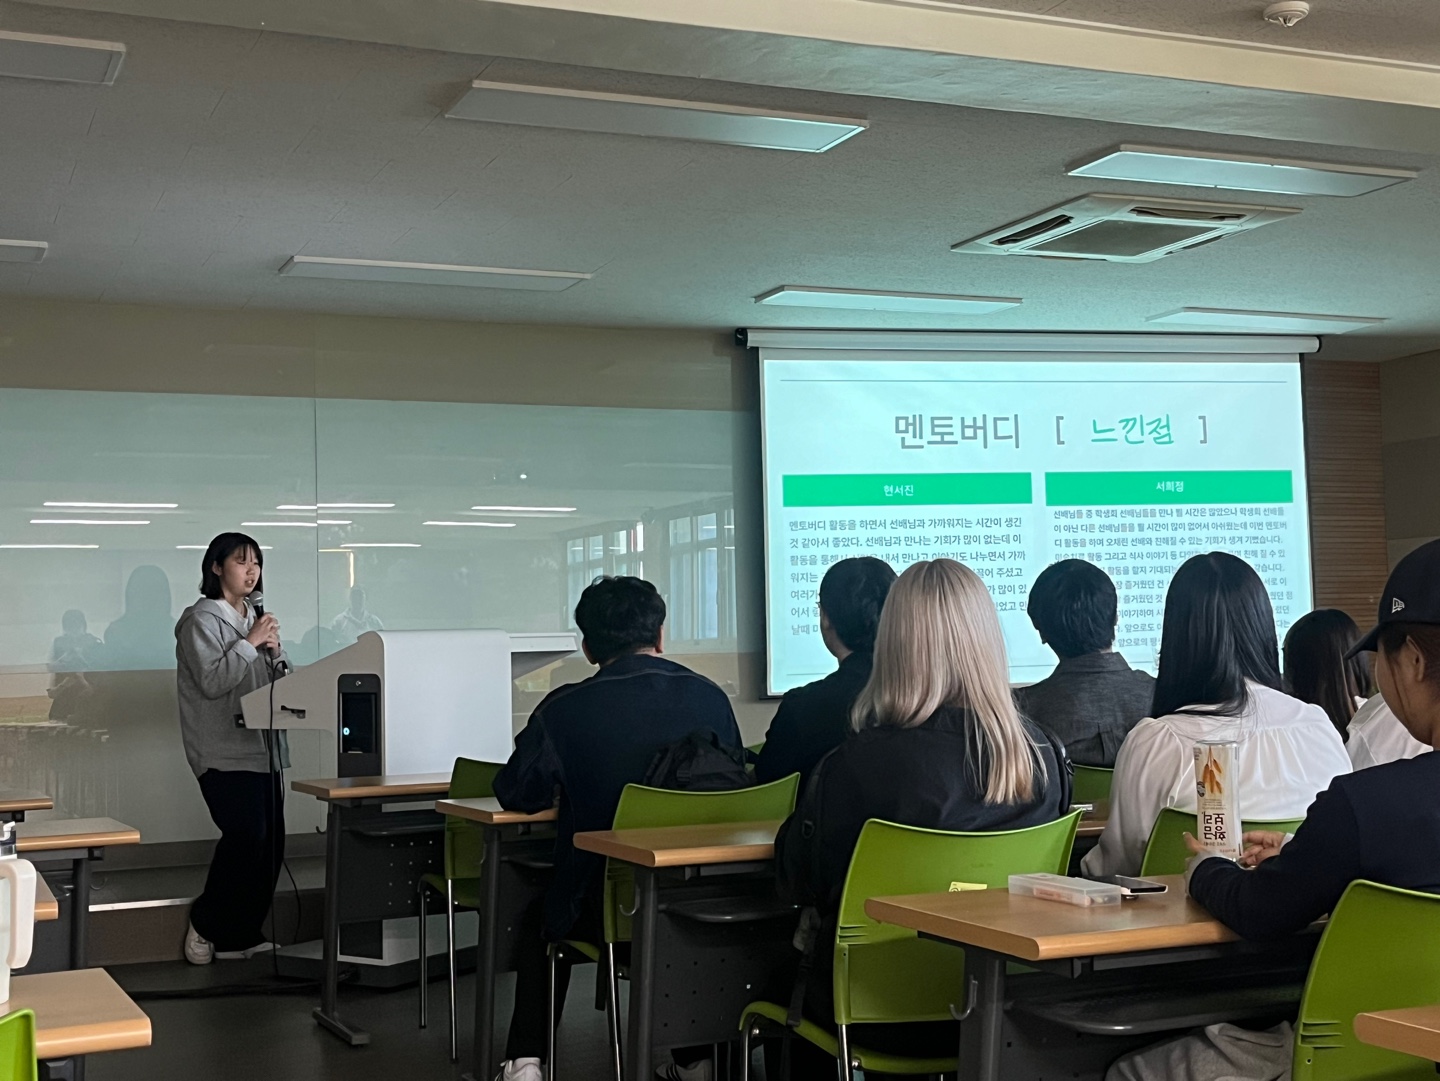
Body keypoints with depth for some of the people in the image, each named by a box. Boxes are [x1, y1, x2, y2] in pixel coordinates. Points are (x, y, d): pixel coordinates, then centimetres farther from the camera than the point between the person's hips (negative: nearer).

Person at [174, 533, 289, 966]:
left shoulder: (255, 619, 20)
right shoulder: (203, 619, -5)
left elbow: (279, 682, 20)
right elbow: (211, 682, -16)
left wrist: (275, 653, 2)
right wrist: (250, 643, -14)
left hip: (263, 747, 8)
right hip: (225, 752, -8)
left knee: (270, 844, 3)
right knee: (247, 836, -17)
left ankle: (240, 936, 12)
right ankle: (206, 924, 3)